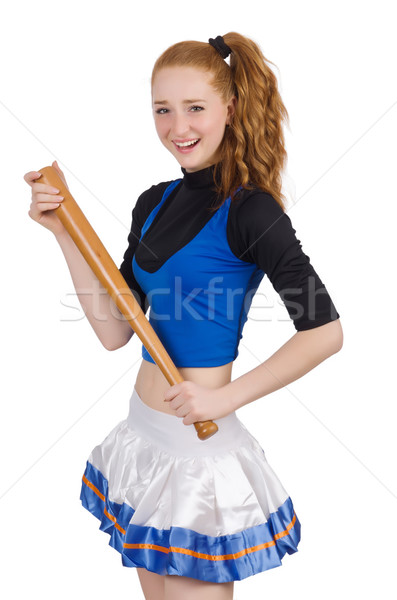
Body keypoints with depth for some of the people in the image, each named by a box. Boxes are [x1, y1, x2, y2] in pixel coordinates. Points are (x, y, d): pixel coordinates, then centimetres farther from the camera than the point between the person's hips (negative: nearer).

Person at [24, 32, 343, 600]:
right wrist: (65, 231, 1)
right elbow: (115, 330, 5)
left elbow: (325, 331, -17)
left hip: (201, 447, -7)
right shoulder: (155, 203, 6)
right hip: (143, 434, 7)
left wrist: (224, 398, -17)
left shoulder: (249, 209, -15)